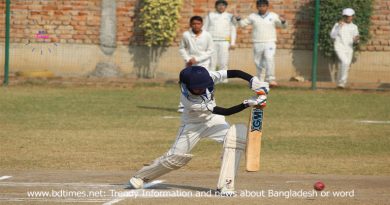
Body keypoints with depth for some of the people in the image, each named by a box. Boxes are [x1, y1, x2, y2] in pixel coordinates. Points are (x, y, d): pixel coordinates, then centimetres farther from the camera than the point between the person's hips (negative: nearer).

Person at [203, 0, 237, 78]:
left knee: (223, 62, -6)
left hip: (224, 42, 0)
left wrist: (232, 43, 0)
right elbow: (204, 28, 10)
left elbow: (233, 30, 9)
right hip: (212, 41, 0)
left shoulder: (230, 16, 11)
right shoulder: (210, 15, 11)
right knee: (212, 62, -6)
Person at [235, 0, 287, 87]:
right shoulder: (253, 16, 7)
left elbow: (284, 26, 7)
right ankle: (260, 80, 21)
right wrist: (238, 19, -9)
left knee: (269, 59, -22)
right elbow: (242, 24, 12)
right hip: (257, 44, 2)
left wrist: (283, 21, -15)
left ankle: (271, 79, -24)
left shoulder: (273, 16, 5)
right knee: (258, 63, 6)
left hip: (270, 43, -2)